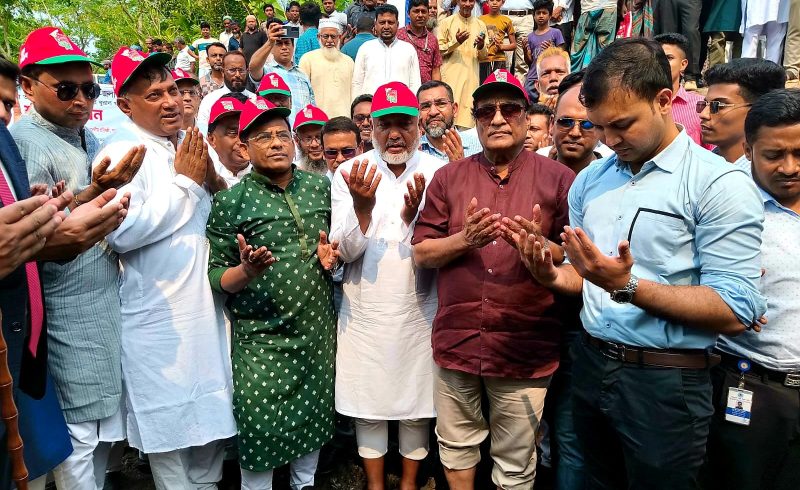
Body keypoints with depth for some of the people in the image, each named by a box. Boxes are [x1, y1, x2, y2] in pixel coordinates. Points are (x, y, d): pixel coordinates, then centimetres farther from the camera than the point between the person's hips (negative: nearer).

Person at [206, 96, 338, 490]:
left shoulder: (320, 187, 6)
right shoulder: (231, 201, -6)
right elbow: (215, 276, -5)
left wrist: (331, 257, -3)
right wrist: (246, 271, -25)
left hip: (318, 329, 4)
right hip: (262, 337, -4)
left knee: (314, 418, 16)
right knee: (261, 428, 1)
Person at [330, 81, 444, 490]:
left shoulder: (437, 173, -5)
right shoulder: (349, 174, -4)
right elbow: (344, 251, -8)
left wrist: (414, 218, -28)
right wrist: (362, 207, -27)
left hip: (418, 310, 0)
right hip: (364, 311, 1)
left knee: (416, 402, 13)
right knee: (368, 401, 12)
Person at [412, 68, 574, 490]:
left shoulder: (558, 179, -1)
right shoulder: (448, 177, 6)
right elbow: (421, 253, 3)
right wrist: (464, 240, -14)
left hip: (525, 346, -2)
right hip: (456, 340, 2)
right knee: (456, 448, 19)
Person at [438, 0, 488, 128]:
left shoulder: (480, 25, 13)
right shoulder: (447, 22, 4)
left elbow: (484, 55, 14)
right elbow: (439, 50, 0)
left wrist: (481, 46, -7)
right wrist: (455, 42, -14)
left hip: (471, 76, 3)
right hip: (451, 75, -3)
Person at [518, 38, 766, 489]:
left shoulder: (720, 184, -12)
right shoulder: (590, 179, 7)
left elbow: (736, 312, -18)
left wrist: (628, 286, -26)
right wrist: (555, 277, -10)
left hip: (666, 382, -5)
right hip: (590, 365, 6)